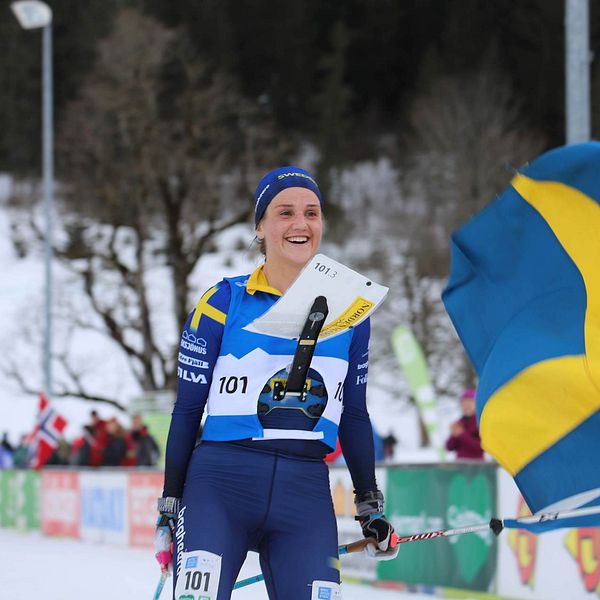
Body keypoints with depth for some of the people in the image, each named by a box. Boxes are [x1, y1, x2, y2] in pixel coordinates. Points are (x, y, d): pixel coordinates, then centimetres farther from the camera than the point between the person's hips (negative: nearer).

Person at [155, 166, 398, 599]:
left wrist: (371, 504, 19)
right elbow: (187, 409, 5)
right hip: (220, 486, -3)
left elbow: (353, 415, 20)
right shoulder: (224, 303, 2)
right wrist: (169, 506, 3)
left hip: (306, 495, 3)